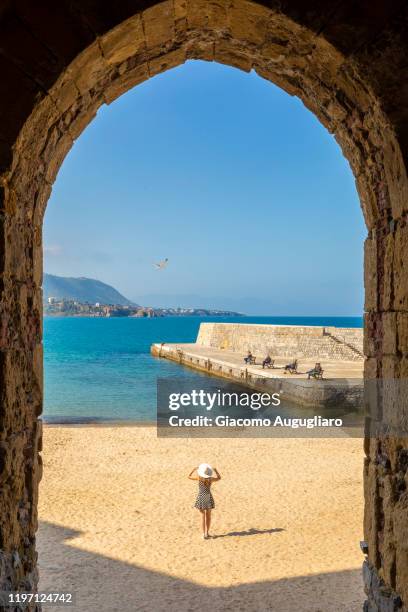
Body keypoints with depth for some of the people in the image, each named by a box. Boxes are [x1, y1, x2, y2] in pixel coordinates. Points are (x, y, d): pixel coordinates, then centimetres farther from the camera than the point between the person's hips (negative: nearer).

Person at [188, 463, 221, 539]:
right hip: (208, 497, 1)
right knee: (208, 516, 15)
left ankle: (204, 534, 3)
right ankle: (207, 532, 21)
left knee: (203, 516, 6)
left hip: (201, 498, -1)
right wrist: (216, 471, 14)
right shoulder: (211, 479, -11)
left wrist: (194, 470, 6)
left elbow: (189, 476, -2)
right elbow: (219, 478, 10)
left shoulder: (199, 478, -17)